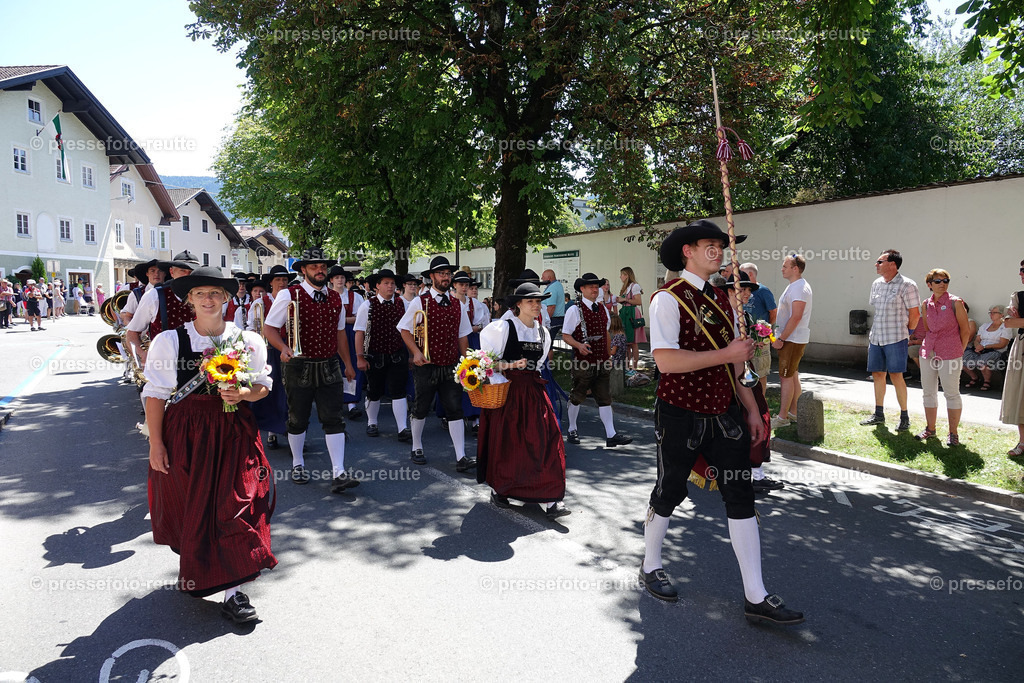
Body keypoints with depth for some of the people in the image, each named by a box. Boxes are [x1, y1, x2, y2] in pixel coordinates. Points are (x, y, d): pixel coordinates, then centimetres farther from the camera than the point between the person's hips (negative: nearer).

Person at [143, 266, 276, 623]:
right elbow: (156, 394, -3)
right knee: (190, 506, 10)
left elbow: (263, 385, 8)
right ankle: (193, 568, 38)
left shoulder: (248, 340, 0)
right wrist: (156, 444, -6)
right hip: (185, 431, 0)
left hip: (234, 432, 1)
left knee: (235, 506, -2)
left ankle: (233, 591, 8)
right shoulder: (169, 341, -4)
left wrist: (242, 394, -15)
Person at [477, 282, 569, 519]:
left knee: (545, 441, -4)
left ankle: (550, 499, 0)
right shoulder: (503, 328, -8)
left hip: (533, 392, 5)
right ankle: (498, 489, 27)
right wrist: (511, 365, -18)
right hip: (507, 392, -5)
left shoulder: (543, 333, 11)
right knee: (506, 443, 4)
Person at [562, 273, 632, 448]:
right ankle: (572, 430, 25)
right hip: (583, 363, -5)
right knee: (577, 397, 7)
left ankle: (611, 436, 3)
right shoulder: (575, 310, -7)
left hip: (602, 362, 6)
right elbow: (565, 336, -8)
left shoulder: (602, 310, 12)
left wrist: (608, 356, 17)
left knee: (605, 398, 3)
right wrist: (579, 345, -25)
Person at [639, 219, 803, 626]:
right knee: (669, 493, 10)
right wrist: (725, 354, -20)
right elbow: (666, 361, -24)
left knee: (741, 497, 5)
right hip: (681, 414, -6)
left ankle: (756, 598, 13)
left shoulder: (721, 298, 12)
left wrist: (751, 408, 14)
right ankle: (651, 568, 34)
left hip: (725, 413, 7)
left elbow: (735, 361, 18)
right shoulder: (668, 299, -12)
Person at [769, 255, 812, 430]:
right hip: (790, 339, 11)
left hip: (792, 340, -11)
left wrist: (781, 338, -21)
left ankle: (782, 417, -4)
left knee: (786, 377, -8)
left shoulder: (799, 288, -17)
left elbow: (796, 317, -24)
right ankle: (793, 412, 23)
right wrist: (781, 338, 17)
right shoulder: (794, 286, 17)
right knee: (793, 376, 15)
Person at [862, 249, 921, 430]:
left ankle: (904, 417, 6)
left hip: (896, 339, -7)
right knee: (877, 374, 9)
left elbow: (915, 314, -6)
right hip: (876, 338, 7)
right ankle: (879, 415, 20)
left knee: (896, 376, -6)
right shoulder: (876, 284, 12)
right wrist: (873, 332, 16)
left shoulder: (907, 285, -9)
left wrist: (906, 335, 1)